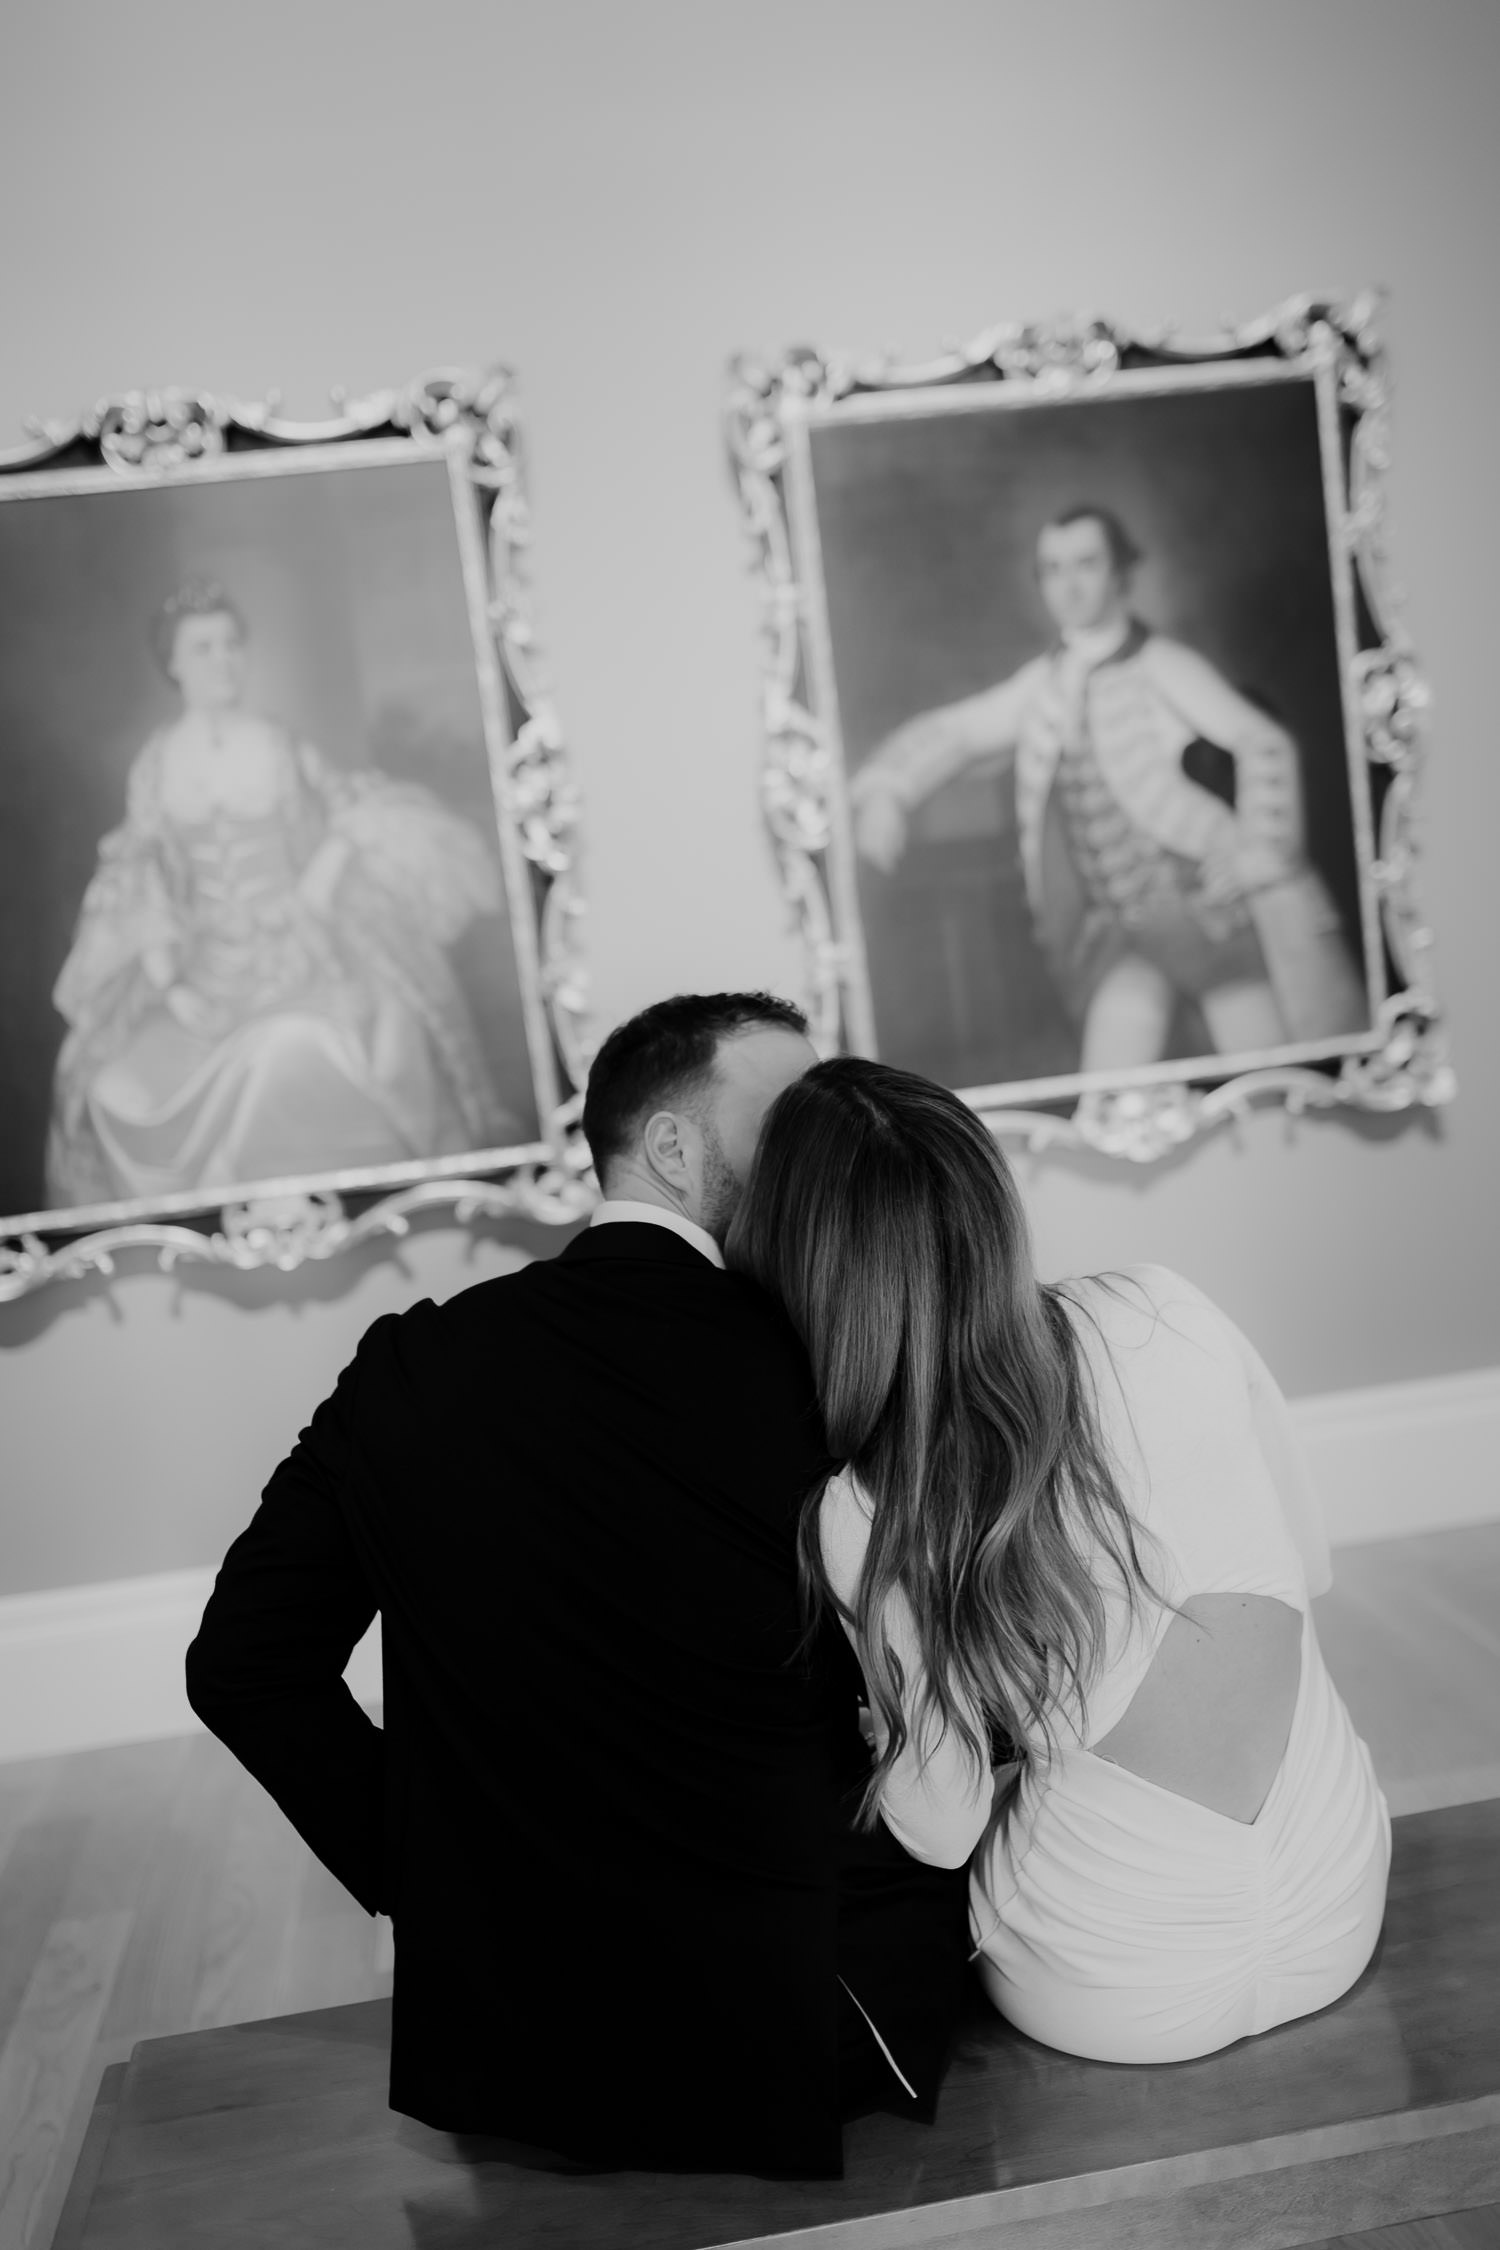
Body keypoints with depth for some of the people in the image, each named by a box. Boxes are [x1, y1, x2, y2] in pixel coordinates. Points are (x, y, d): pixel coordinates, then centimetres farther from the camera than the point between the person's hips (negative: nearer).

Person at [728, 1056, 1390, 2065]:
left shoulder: (854, 1526, -21)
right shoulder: (1164, 1313, -15)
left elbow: (941, 1831, -9)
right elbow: (1310, 1564, 0)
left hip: (1120, 2005, -2)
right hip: (1340, 1923, 3)